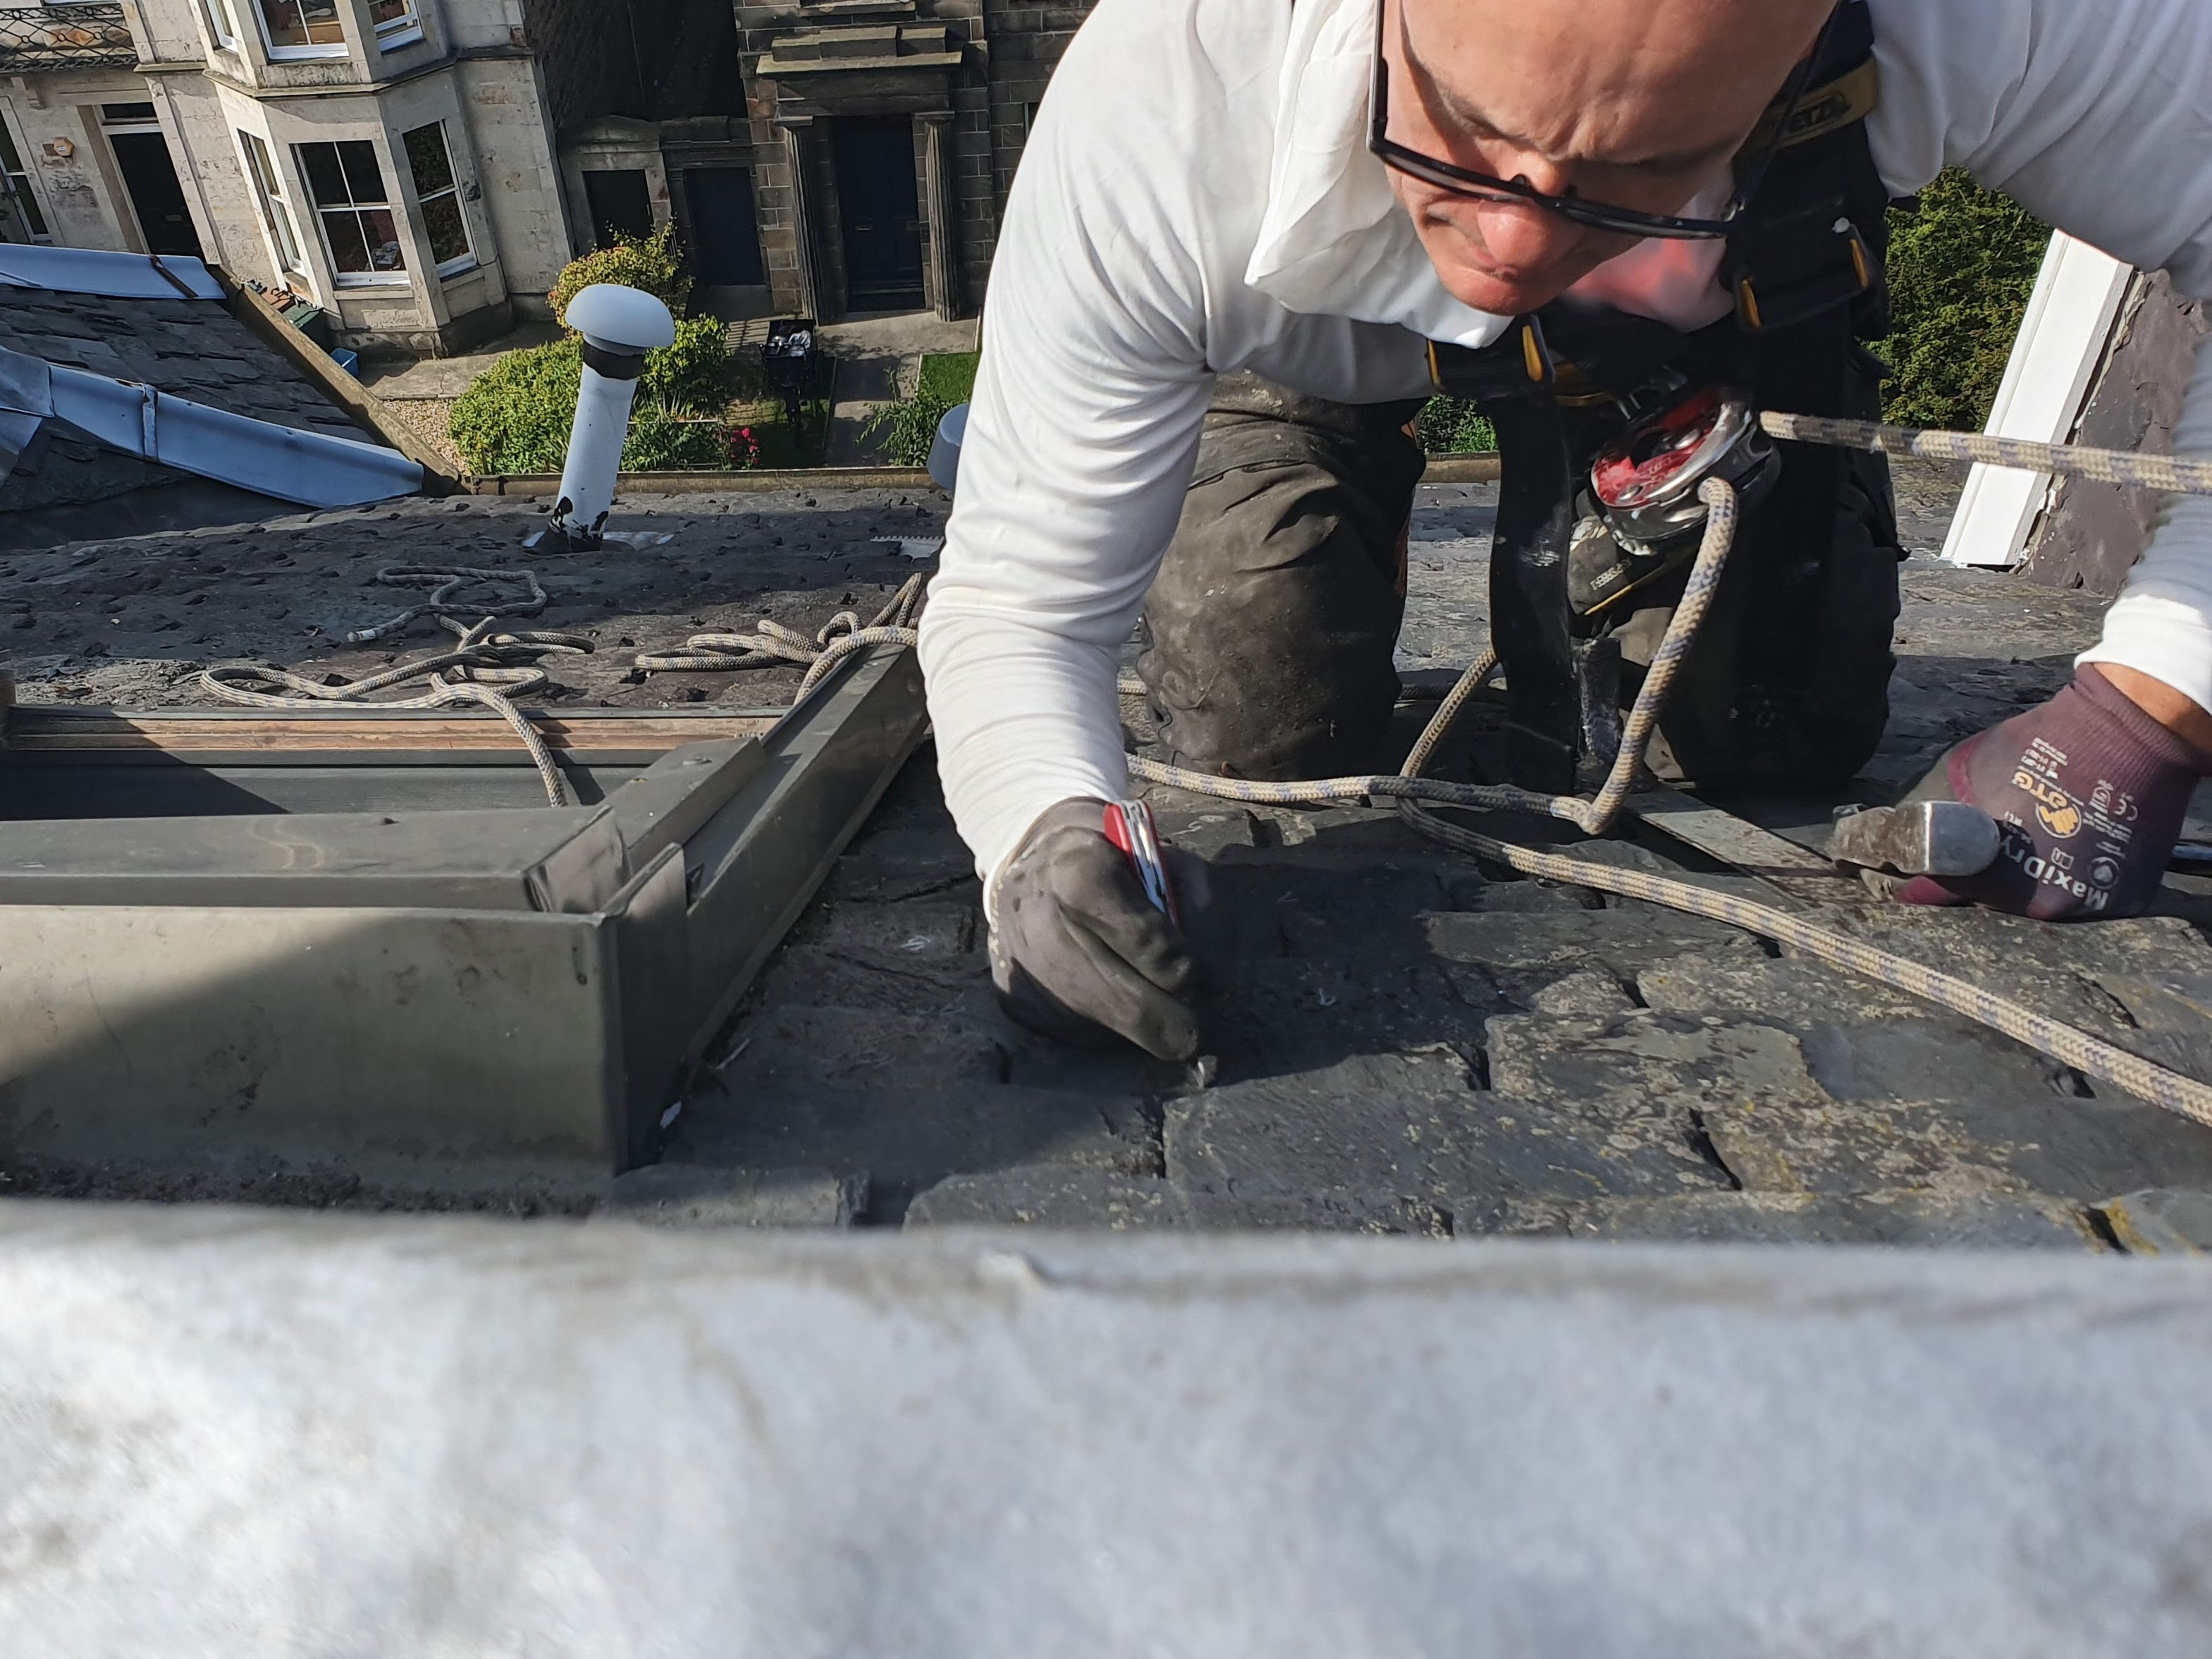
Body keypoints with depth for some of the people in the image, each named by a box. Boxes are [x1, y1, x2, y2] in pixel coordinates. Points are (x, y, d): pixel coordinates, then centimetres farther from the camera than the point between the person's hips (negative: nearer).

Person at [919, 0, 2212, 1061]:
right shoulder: (1151, 117, -41)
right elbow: (1017, 600, -35)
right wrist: (1043, 836, -55)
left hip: (1719, 324, 1)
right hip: (1322, 349, 0)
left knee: (1766, 739, -10)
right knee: (1261, 750, -11)